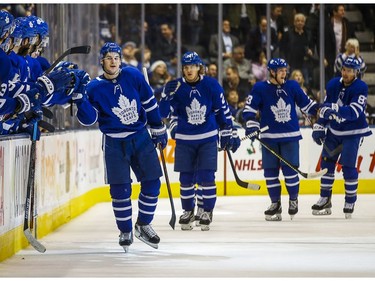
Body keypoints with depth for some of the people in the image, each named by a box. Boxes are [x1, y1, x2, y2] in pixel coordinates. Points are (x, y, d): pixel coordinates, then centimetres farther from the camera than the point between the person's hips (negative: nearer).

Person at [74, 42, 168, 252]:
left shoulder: (133, 76, -3)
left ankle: (143, 225, 18)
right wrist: (81, 98, -27)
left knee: (152, 182, 0)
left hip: (141, 137, 2)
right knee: (120, 188, -6)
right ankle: (125, 231, 10)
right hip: (115, 143, -2)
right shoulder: (94, 88, -7)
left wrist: (159, 129, 10)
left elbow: (150, 103, 6)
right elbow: (89, 119, -12)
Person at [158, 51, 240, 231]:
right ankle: (188, 211, 22)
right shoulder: (177, 87, -5)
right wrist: (167, 95, -24)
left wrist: (229, 134, 3)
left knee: (206, 176, -5)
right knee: (186, 177, 6)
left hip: (208, 138, -1)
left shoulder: (211, 85, -6)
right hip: (184, 139, 1)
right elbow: (165, 112, -7)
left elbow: (223, 110, 2)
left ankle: (206, 211, 9)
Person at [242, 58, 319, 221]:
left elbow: (306, 103, 14)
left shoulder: (292, 86, 4)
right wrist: (251, 126, -16)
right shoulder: (260, 88, -3)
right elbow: (249, 109, -3)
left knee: (290, 169, -4)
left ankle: (293, 200, 16)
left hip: (290, 136, 1)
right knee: (270, 171, 2)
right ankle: (275, 203, 16)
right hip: (269, 137, 0)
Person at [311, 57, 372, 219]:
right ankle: (325, 200, 16)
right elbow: (325, 108, 10)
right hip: (334, 131, 6)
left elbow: (354, 112, -31)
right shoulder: (333, 84, -1)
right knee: (327, 162, 5)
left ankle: (350, 202, 6)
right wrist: (319, 127, 7)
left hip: (353, 132, -6)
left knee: (348, 167, -8)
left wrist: (335, 109, -43)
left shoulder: (360, 88, -18)